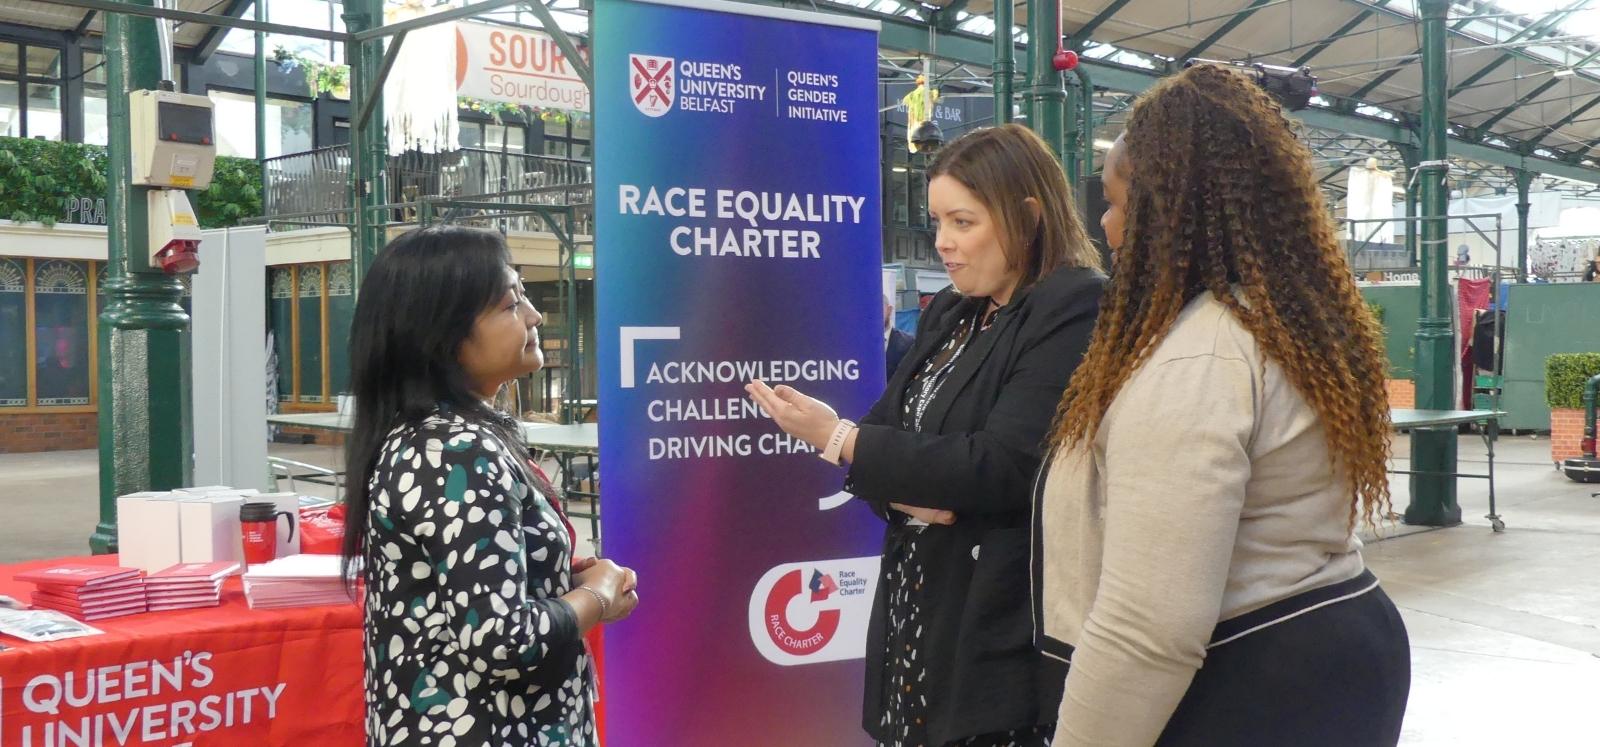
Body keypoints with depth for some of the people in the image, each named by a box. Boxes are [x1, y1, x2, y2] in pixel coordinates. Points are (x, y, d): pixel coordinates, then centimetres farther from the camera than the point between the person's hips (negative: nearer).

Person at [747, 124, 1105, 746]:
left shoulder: (1076, 313, -12)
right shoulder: (949, 314, 13)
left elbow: (1001, 468, -20)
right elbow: (889, 427, 12)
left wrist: (838, 438, -15)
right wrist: (909, 494, -12)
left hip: (1002, 630, -7)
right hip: (914, 608, 7)